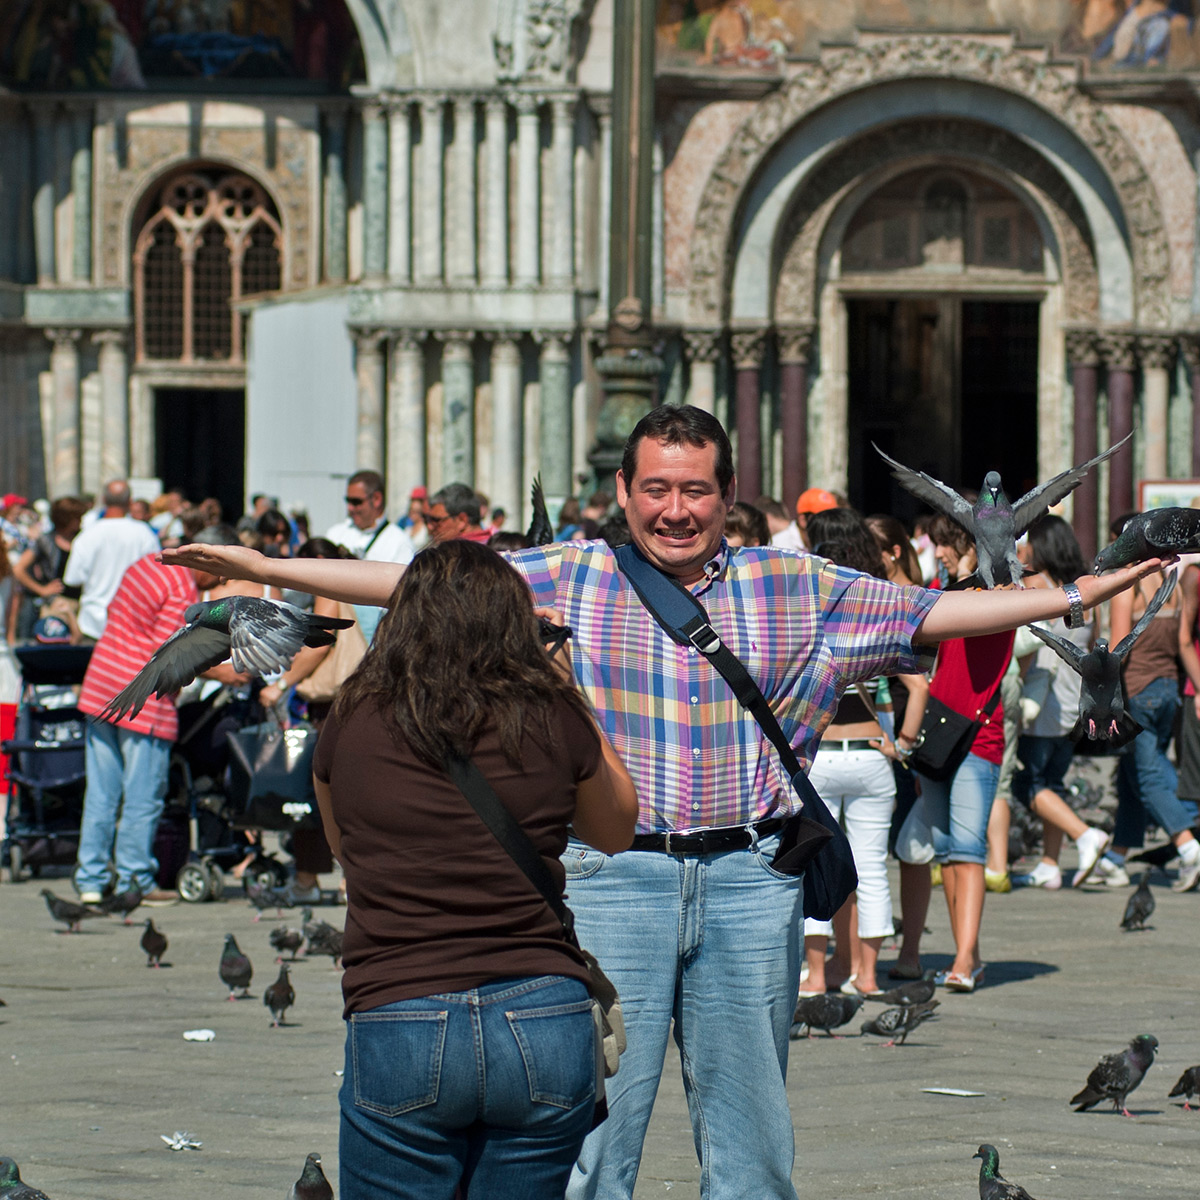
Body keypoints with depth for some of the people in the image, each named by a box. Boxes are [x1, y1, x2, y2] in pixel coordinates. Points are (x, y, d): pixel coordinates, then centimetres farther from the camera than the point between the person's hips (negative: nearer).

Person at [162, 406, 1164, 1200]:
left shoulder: (796, 590, 7)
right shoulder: (566, 580, 4)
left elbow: (932, 613, 10)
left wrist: (1076, 595, 5)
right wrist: (268, 569, -4)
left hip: (749, 881, 2)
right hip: (612, 876, -2)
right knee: (593, 1118, -3)